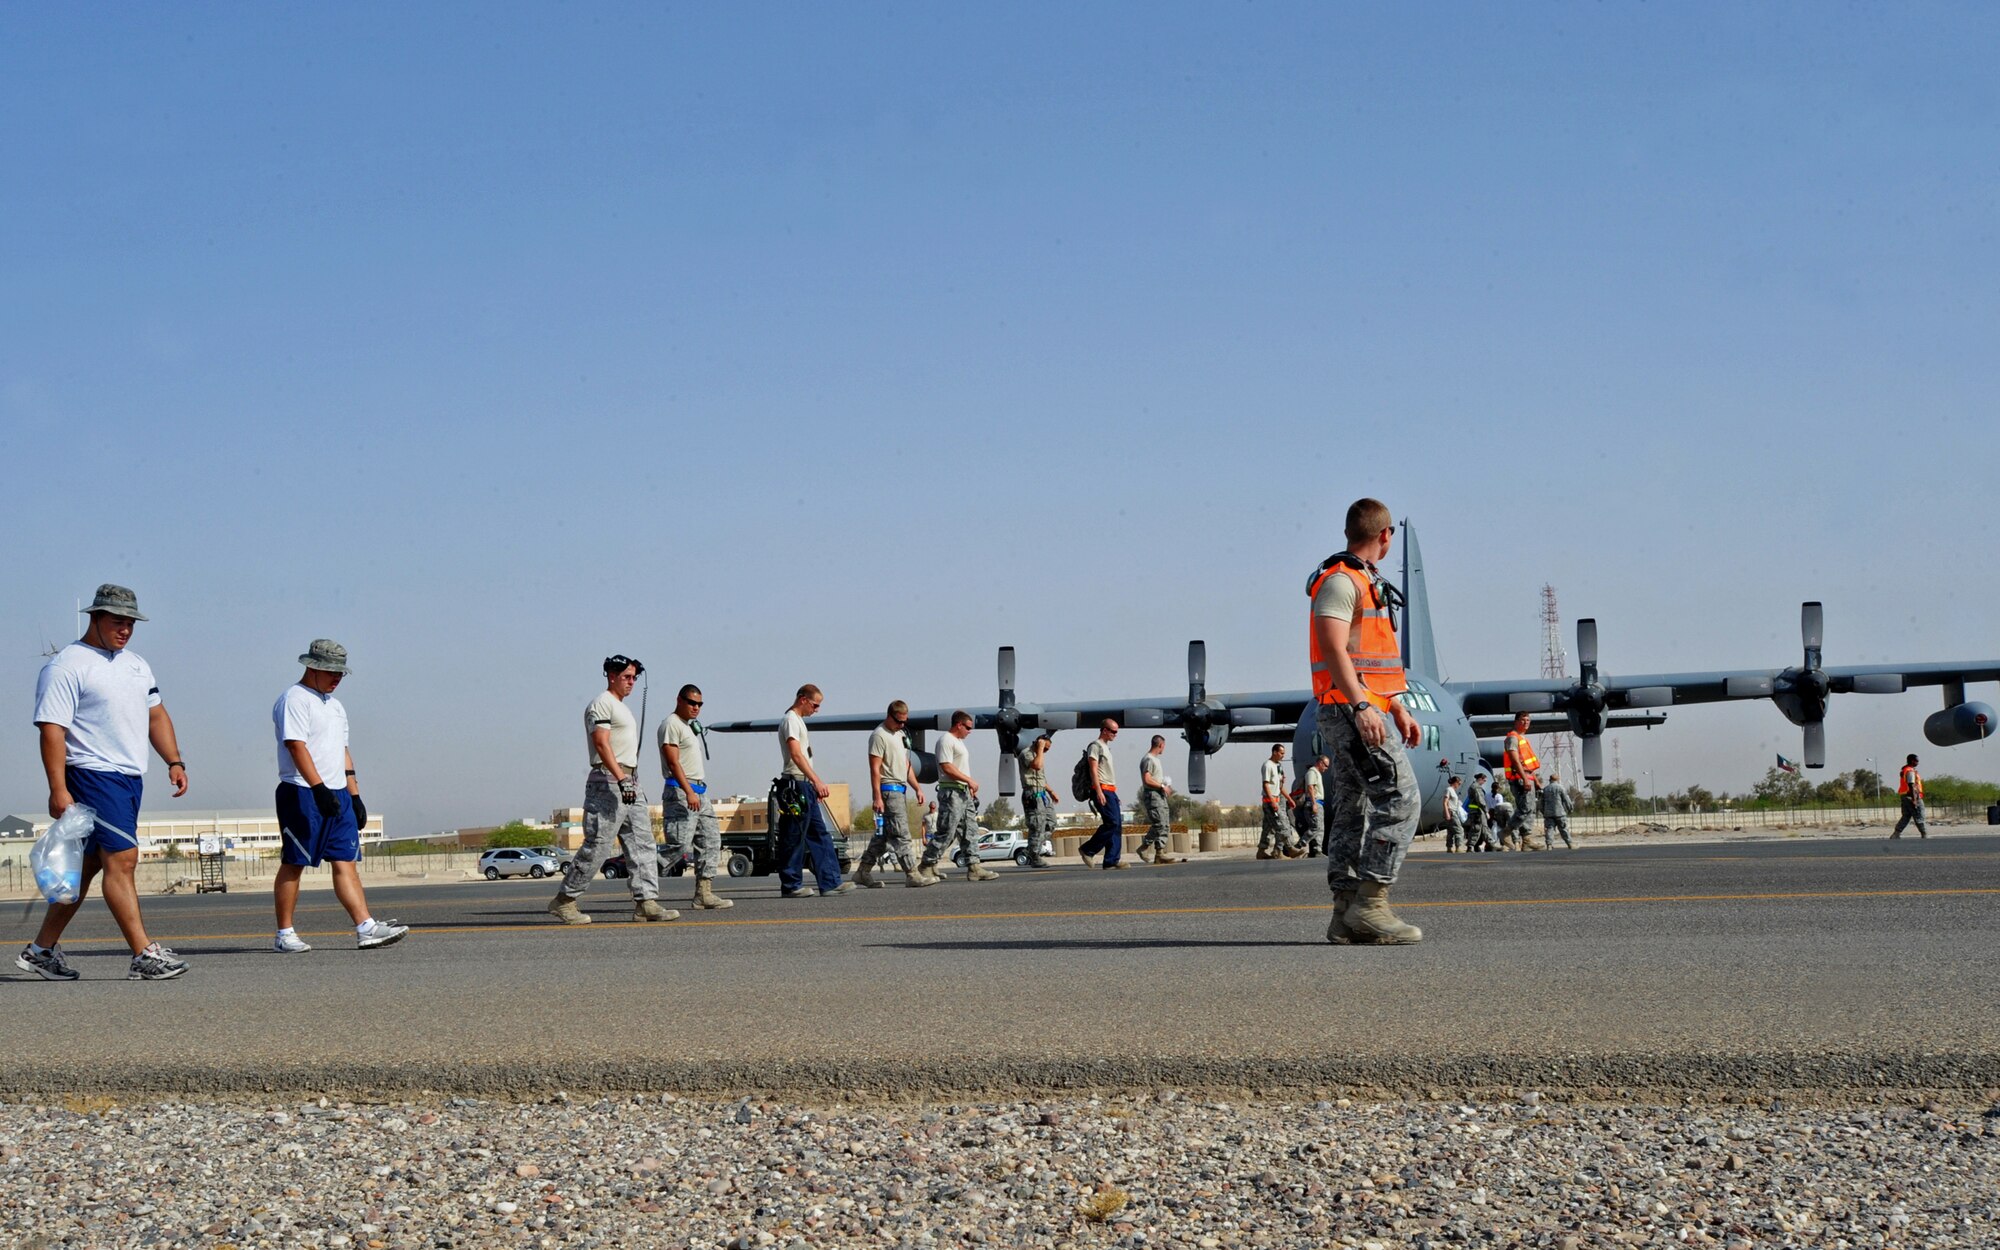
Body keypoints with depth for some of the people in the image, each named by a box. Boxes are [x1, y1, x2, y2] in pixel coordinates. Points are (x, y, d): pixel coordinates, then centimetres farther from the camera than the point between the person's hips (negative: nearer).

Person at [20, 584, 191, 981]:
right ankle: (144, 955, -14)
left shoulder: (135, 664, 18)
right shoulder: (66, 666, -8)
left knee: (89, 864, 11)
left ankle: (41, 949, 21)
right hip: (93, 775, -9)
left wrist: (174, 761, 12)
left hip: (131, 777, 9)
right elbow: (51, 728, -14)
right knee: (122, 859, -13)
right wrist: (58, 789, -21)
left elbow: (156, 715, 25)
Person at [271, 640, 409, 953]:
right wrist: (319, 789, -26)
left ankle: (366, 929, -6)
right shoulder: (294, 700, -6)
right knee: (293, 864, -3)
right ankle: (284, 935, 3)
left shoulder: (335, 705, 22)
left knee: (346, 862, 1)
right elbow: (296, 746, -17)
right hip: (302, 794, -8)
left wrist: (355, 796, 20)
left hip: (337, 796, 8)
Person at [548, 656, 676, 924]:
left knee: (643, 844, 2)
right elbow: (601, 744, -19)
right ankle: (564, 900, -1)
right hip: (609, 781, -10)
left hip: (629, 783, 10)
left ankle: (646, 902, -1)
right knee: (596, 844, -9)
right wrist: (621, 779, -28)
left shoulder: (621, 707, 23)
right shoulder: (601, 704, -8)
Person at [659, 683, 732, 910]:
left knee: (711, 841, 5)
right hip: (680, 792, -10)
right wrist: (688, 792, -24)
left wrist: (698, 791, 19)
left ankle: (704, 893, 5)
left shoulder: (691, 726, 22)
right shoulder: (671, 725, -8)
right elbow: (673, 763, -17)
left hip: (699, 792, 10)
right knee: (679, 845, -16)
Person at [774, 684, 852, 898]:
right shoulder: (790, 720, -12)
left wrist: (816, 785, 22)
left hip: (805, 786, 11)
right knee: (794, 838, -5)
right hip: (794, 785, -11)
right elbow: (796, 755, -23)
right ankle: (790, 886, 0)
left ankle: (830, 882, 9)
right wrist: (817, 780, -30)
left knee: (820, 834, 9)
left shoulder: (799, 721, 20)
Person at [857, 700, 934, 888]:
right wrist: (877, 797, -20)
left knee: (883, 835, 10)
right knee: (900, 834, -11)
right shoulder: (879, 736, -10)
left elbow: (906, 765, 24)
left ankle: (863, 872, 15)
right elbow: (875, 769, -15)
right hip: (889, 790, -10)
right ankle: (912, 874, -14)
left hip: (901, 790, 10)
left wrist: (917, 788, 16)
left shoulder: (899, 734, 19)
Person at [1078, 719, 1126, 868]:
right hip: (1102, 790, -10)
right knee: (1112, 823, -16)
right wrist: (1099, 792, -22)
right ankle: (1087, 849, -7)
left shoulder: (1105, 747, 24)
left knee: (1117, 825, 2)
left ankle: (1112, 860, -1)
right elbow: (1093, 770, -14)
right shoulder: (1095, 746, -6)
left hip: (1110, 791, 10)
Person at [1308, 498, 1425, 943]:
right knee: (1399, 801, -14)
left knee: (1355, 807, 7)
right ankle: (1370, 905, -17)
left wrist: (1399, 709, 25)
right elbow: (1334, 649, -21)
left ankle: (1346, 915, 7)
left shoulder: (1365, 583, 22)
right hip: (1349, 710, -10)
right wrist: (1361, 706, -29)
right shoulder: (1339, 580, -10)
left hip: (1365, 709, 10)